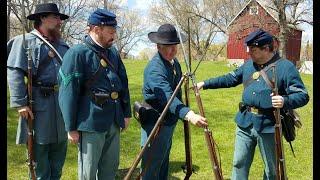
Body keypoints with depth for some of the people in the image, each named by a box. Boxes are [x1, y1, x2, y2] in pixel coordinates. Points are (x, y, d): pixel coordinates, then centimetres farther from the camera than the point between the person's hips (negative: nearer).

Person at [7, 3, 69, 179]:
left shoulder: (63, 45, 17)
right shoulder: (25, 41, -3)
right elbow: (14, 72, -12)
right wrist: (20, 103, -19)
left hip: (62, 104, 7)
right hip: (39, 105, -6)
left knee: (59, 151, 13)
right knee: (39, 150, 2)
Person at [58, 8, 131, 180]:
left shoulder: (113, 52, 10)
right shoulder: (77, 53, -12)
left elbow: (123, 83, 17)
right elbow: (68, 93, -13)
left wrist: (126, 113, 14)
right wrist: (71, 128, -12)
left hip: (114, 121, 7)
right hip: (90, 123, -6)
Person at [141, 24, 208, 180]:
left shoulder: (174, 62, 5)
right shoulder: (155, 69, -25)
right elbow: (168, 97, -39)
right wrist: (189, 115, -52)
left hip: (169, 122, 9)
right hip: (155, 124, -9)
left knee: (163, 163, 20)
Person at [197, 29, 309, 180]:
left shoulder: (285, 67, -11)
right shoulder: (249, 65, 8)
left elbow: (303, 96, -13)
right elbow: (230, 79, 18)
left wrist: (285, 101, -32)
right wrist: (205, 84, 13)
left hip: (269, 127, -5)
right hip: (245, 123, 5)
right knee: (239, 163, 14)